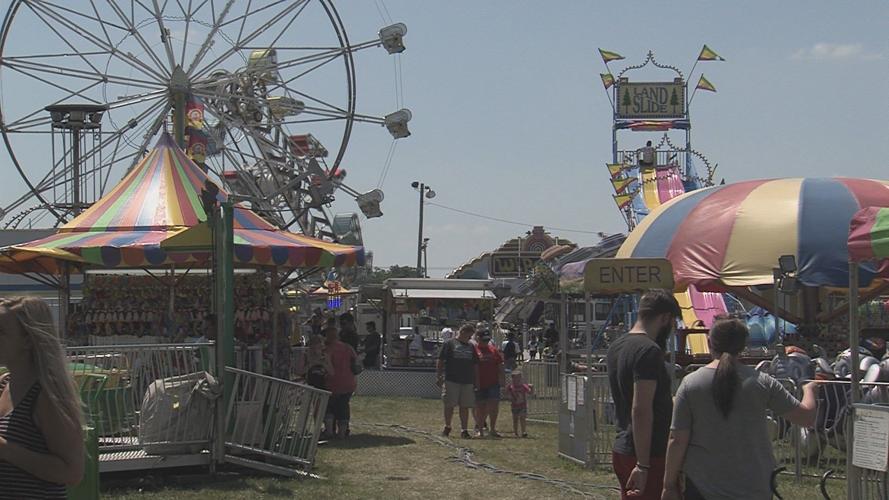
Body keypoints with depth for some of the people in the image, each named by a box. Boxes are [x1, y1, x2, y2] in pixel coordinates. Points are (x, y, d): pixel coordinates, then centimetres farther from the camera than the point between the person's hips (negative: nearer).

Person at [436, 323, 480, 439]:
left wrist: (476, 381, 15)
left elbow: (475, 366, 21)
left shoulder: (471, 347, 18)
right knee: (449, 405, 1)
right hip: (451, 380, -4)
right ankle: (447, 427, 17)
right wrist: (438, 376, -6)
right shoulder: (449, 344, 3)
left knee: (465, 407, 3)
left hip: (467, 382, 4)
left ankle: (464, 430, 8)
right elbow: (440, 361, 0)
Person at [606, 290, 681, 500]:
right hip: (649, 456, -9)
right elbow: (641, 410, -23)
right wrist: (643, 465, -23)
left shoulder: (617, 347, 12)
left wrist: (669, 402, 38)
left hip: (622, 450, 9)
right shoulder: (649, 350, -17)